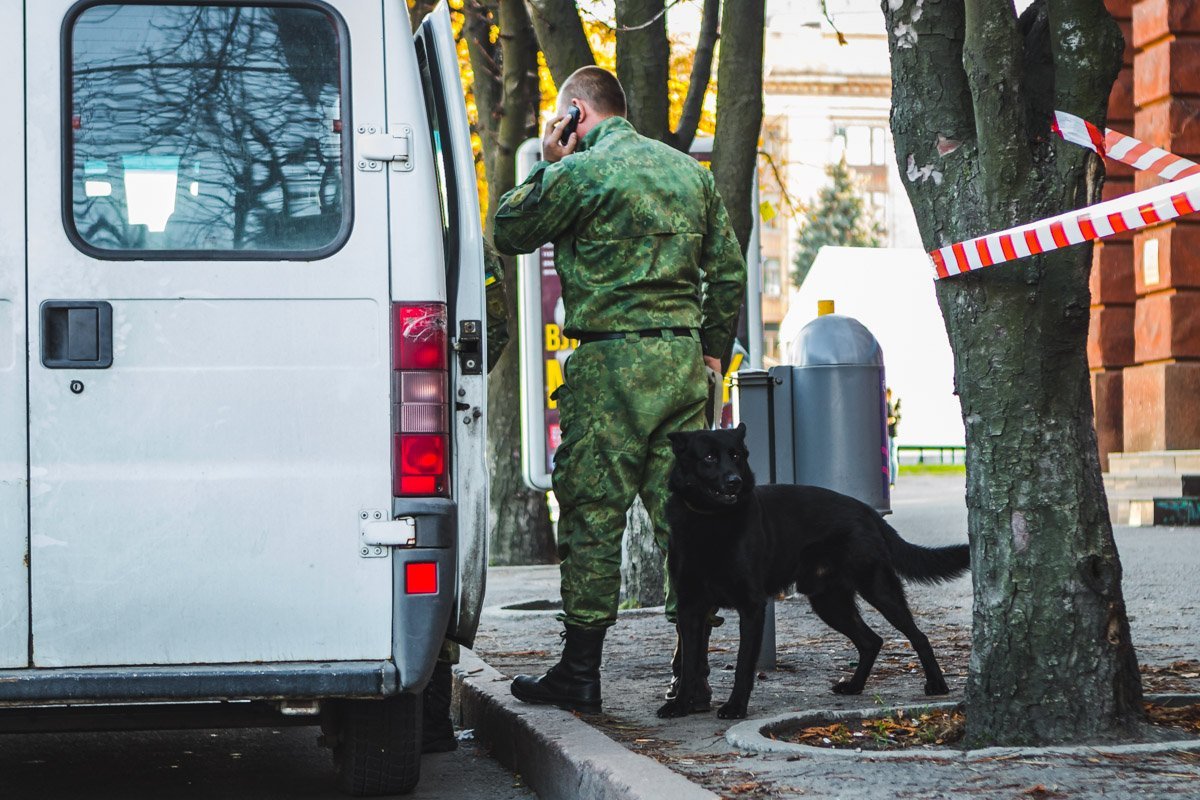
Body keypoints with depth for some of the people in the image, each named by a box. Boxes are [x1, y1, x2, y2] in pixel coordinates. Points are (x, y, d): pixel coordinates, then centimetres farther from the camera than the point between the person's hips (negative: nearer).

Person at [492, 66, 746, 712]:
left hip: (613, 360, -6)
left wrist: (546, 165, 11)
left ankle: (579, 671, 1)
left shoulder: (580, 171, -6)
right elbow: (729, 270, 16)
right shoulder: (688, 170, 15)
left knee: (592, 514, -1)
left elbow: (508, 233, 5)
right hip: (684, 362, 6)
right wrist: (712, 351, 22)